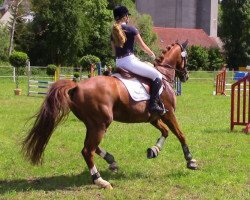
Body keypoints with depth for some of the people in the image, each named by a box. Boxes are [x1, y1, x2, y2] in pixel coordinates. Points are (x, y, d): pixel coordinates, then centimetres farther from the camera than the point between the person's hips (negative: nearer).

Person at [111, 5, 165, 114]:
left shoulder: (113, 32, 13)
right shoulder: (131, 29, -6)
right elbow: (143, 46, 0)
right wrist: (153, 55, 17)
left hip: (118, 63, 9)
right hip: (129, 61, -8)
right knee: (157, 76, -3)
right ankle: (153, 104, -15)